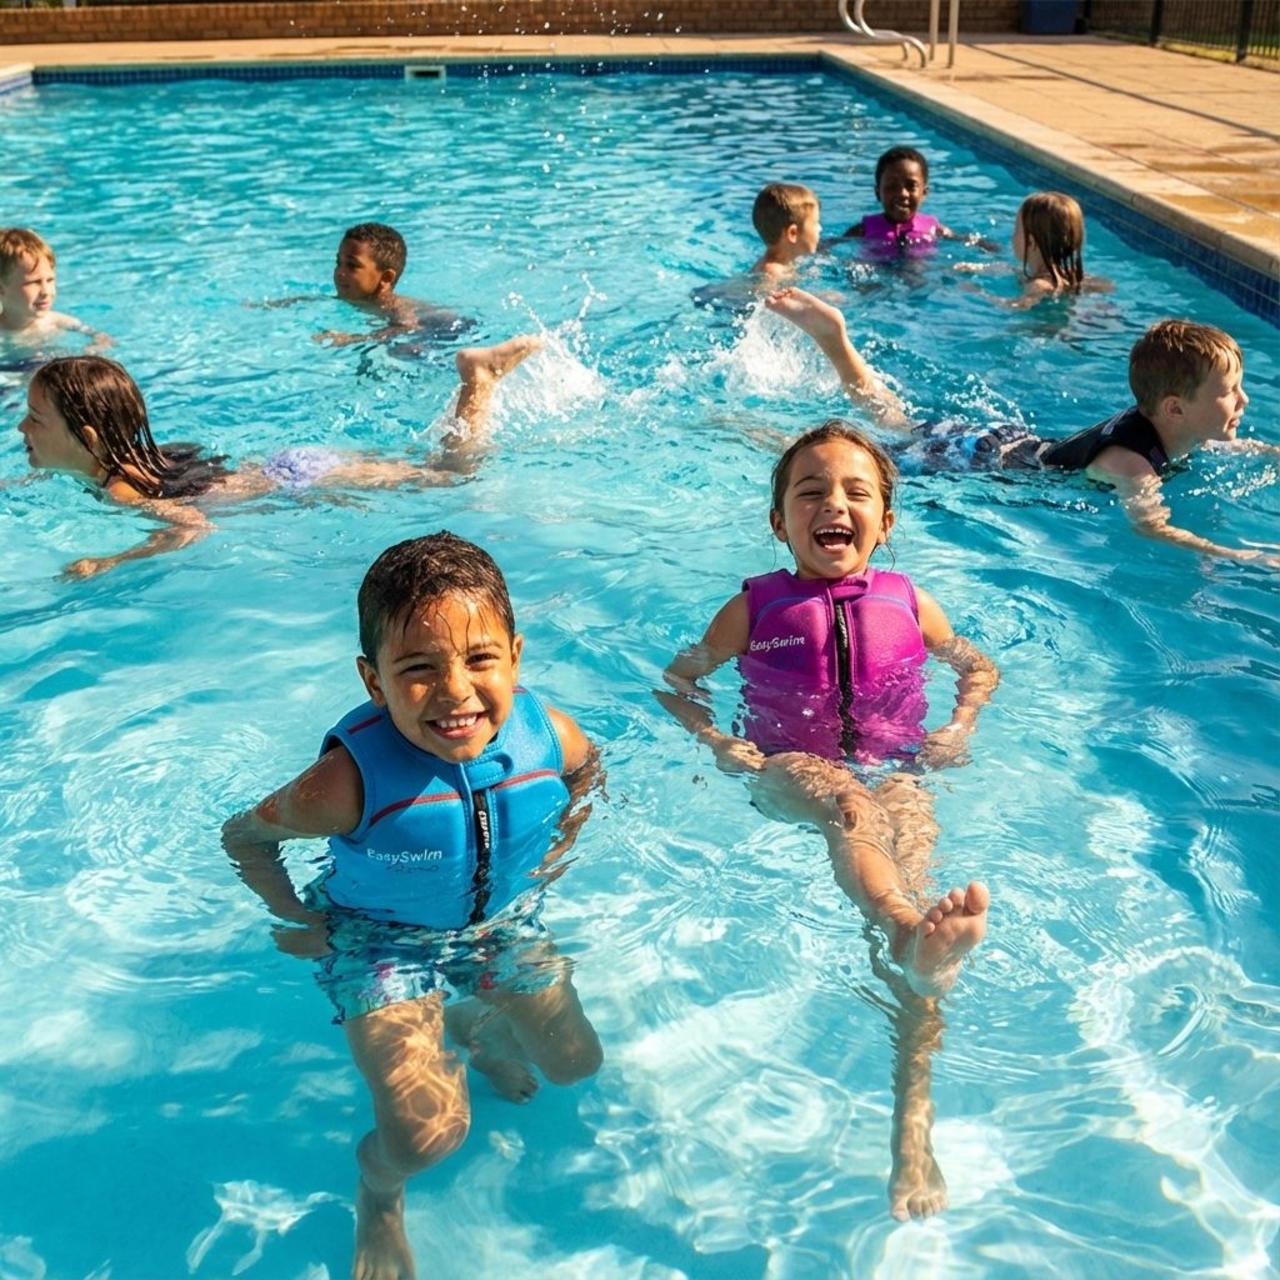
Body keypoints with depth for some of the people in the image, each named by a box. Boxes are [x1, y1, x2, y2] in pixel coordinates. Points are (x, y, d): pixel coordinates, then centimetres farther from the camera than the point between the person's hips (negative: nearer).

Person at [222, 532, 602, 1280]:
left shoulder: (549, 735, -25)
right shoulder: (352, 781, -36)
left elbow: (587, 769, 3)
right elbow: (245, 835, -16)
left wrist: (561, 846, -1)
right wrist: (299, 922, -12)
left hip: (504, 920, 5)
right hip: (382, 939, -4)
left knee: (576, 1064, 15)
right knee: (429, 1132, -19)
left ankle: (477, 1025, 46)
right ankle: (379, 1188, 19)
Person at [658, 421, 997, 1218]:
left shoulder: (909, 604, 6)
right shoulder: (755, 608, 2)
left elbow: (979, 666, 21)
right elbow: (678, 680, 11)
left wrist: (960, 727, 2)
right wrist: (717, 743, -6)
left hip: (896, 769, 2)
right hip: (788, 772, -1)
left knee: (910, 876, -28)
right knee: (846, 801, -38)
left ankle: (913, 1120, -30)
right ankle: (919, 935, -70)